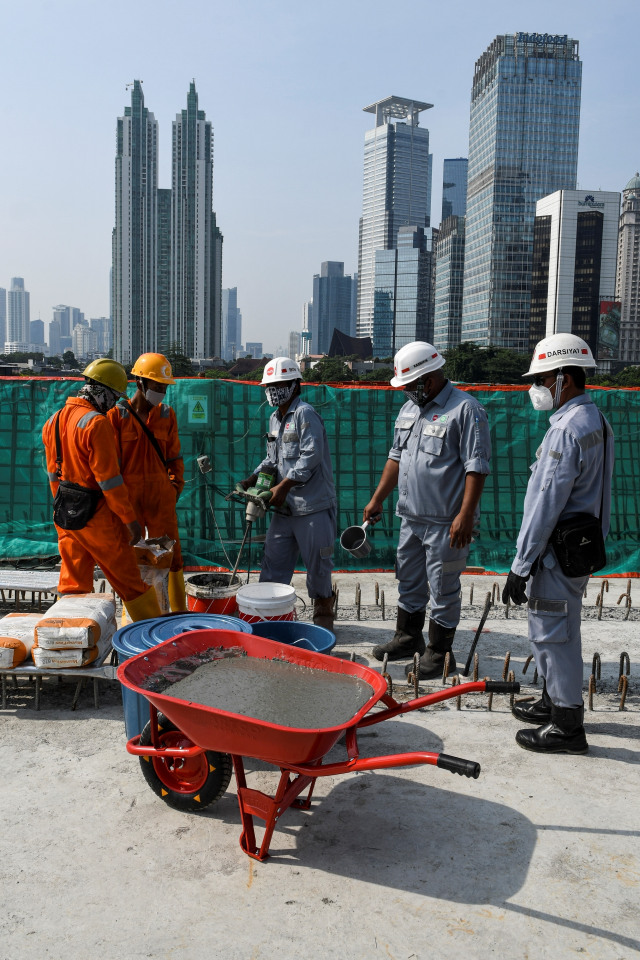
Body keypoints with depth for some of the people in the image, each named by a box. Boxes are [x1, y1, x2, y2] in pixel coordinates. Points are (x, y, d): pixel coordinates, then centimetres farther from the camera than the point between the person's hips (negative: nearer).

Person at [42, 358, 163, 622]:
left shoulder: (54, 421, 10)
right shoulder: (96, 423, -17)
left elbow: (54, 473, 16)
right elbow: (109, 478, -18)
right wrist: (130, 519, -13)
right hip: (96, 515, -8)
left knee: (73, 581, 14)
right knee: (129, 581, 3)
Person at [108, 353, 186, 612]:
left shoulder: (167, 415, 7)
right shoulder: (117, 415, -4)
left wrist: (175, 485, 2)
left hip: (160, 495, 3)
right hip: (129, 496, -2)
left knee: (171, 553, 4)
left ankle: (179, 613, 16)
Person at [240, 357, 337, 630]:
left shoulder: (305, 414, -11)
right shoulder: (275, 418, 16)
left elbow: (311, 455, -20)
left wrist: (283, 486, -20)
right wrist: (253, 479, 9)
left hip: (313, 505, -8)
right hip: (285, 506, 8)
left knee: (317, 563, 4)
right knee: (274, 559, 10)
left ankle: (323, 610, 22)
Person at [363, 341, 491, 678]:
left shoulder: (465, 409, -13)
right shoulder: (409, 409, 11)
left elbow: (476, 467, -17)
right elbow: (396, 458, 19)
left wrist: (465, 515, -23)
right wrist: (377, 499, 18)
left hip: (445, 522, -8)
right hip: (411, 517, 8)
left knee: (443, 588, 4)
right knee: (409, 581, 19)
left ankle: (439, 652, 18)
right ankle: (408, 638, 36)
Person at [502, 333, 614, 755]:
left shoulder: (568, 429, -21)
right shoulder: (596, 420, 11)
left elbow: (546, 504, -23)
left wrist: (521, 566, -19)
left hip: (557, 552, -10)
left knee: (553, 634, 1)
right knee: (551, 630, 22)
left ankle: (567, 727, 13)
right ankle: (553, 703, 37)